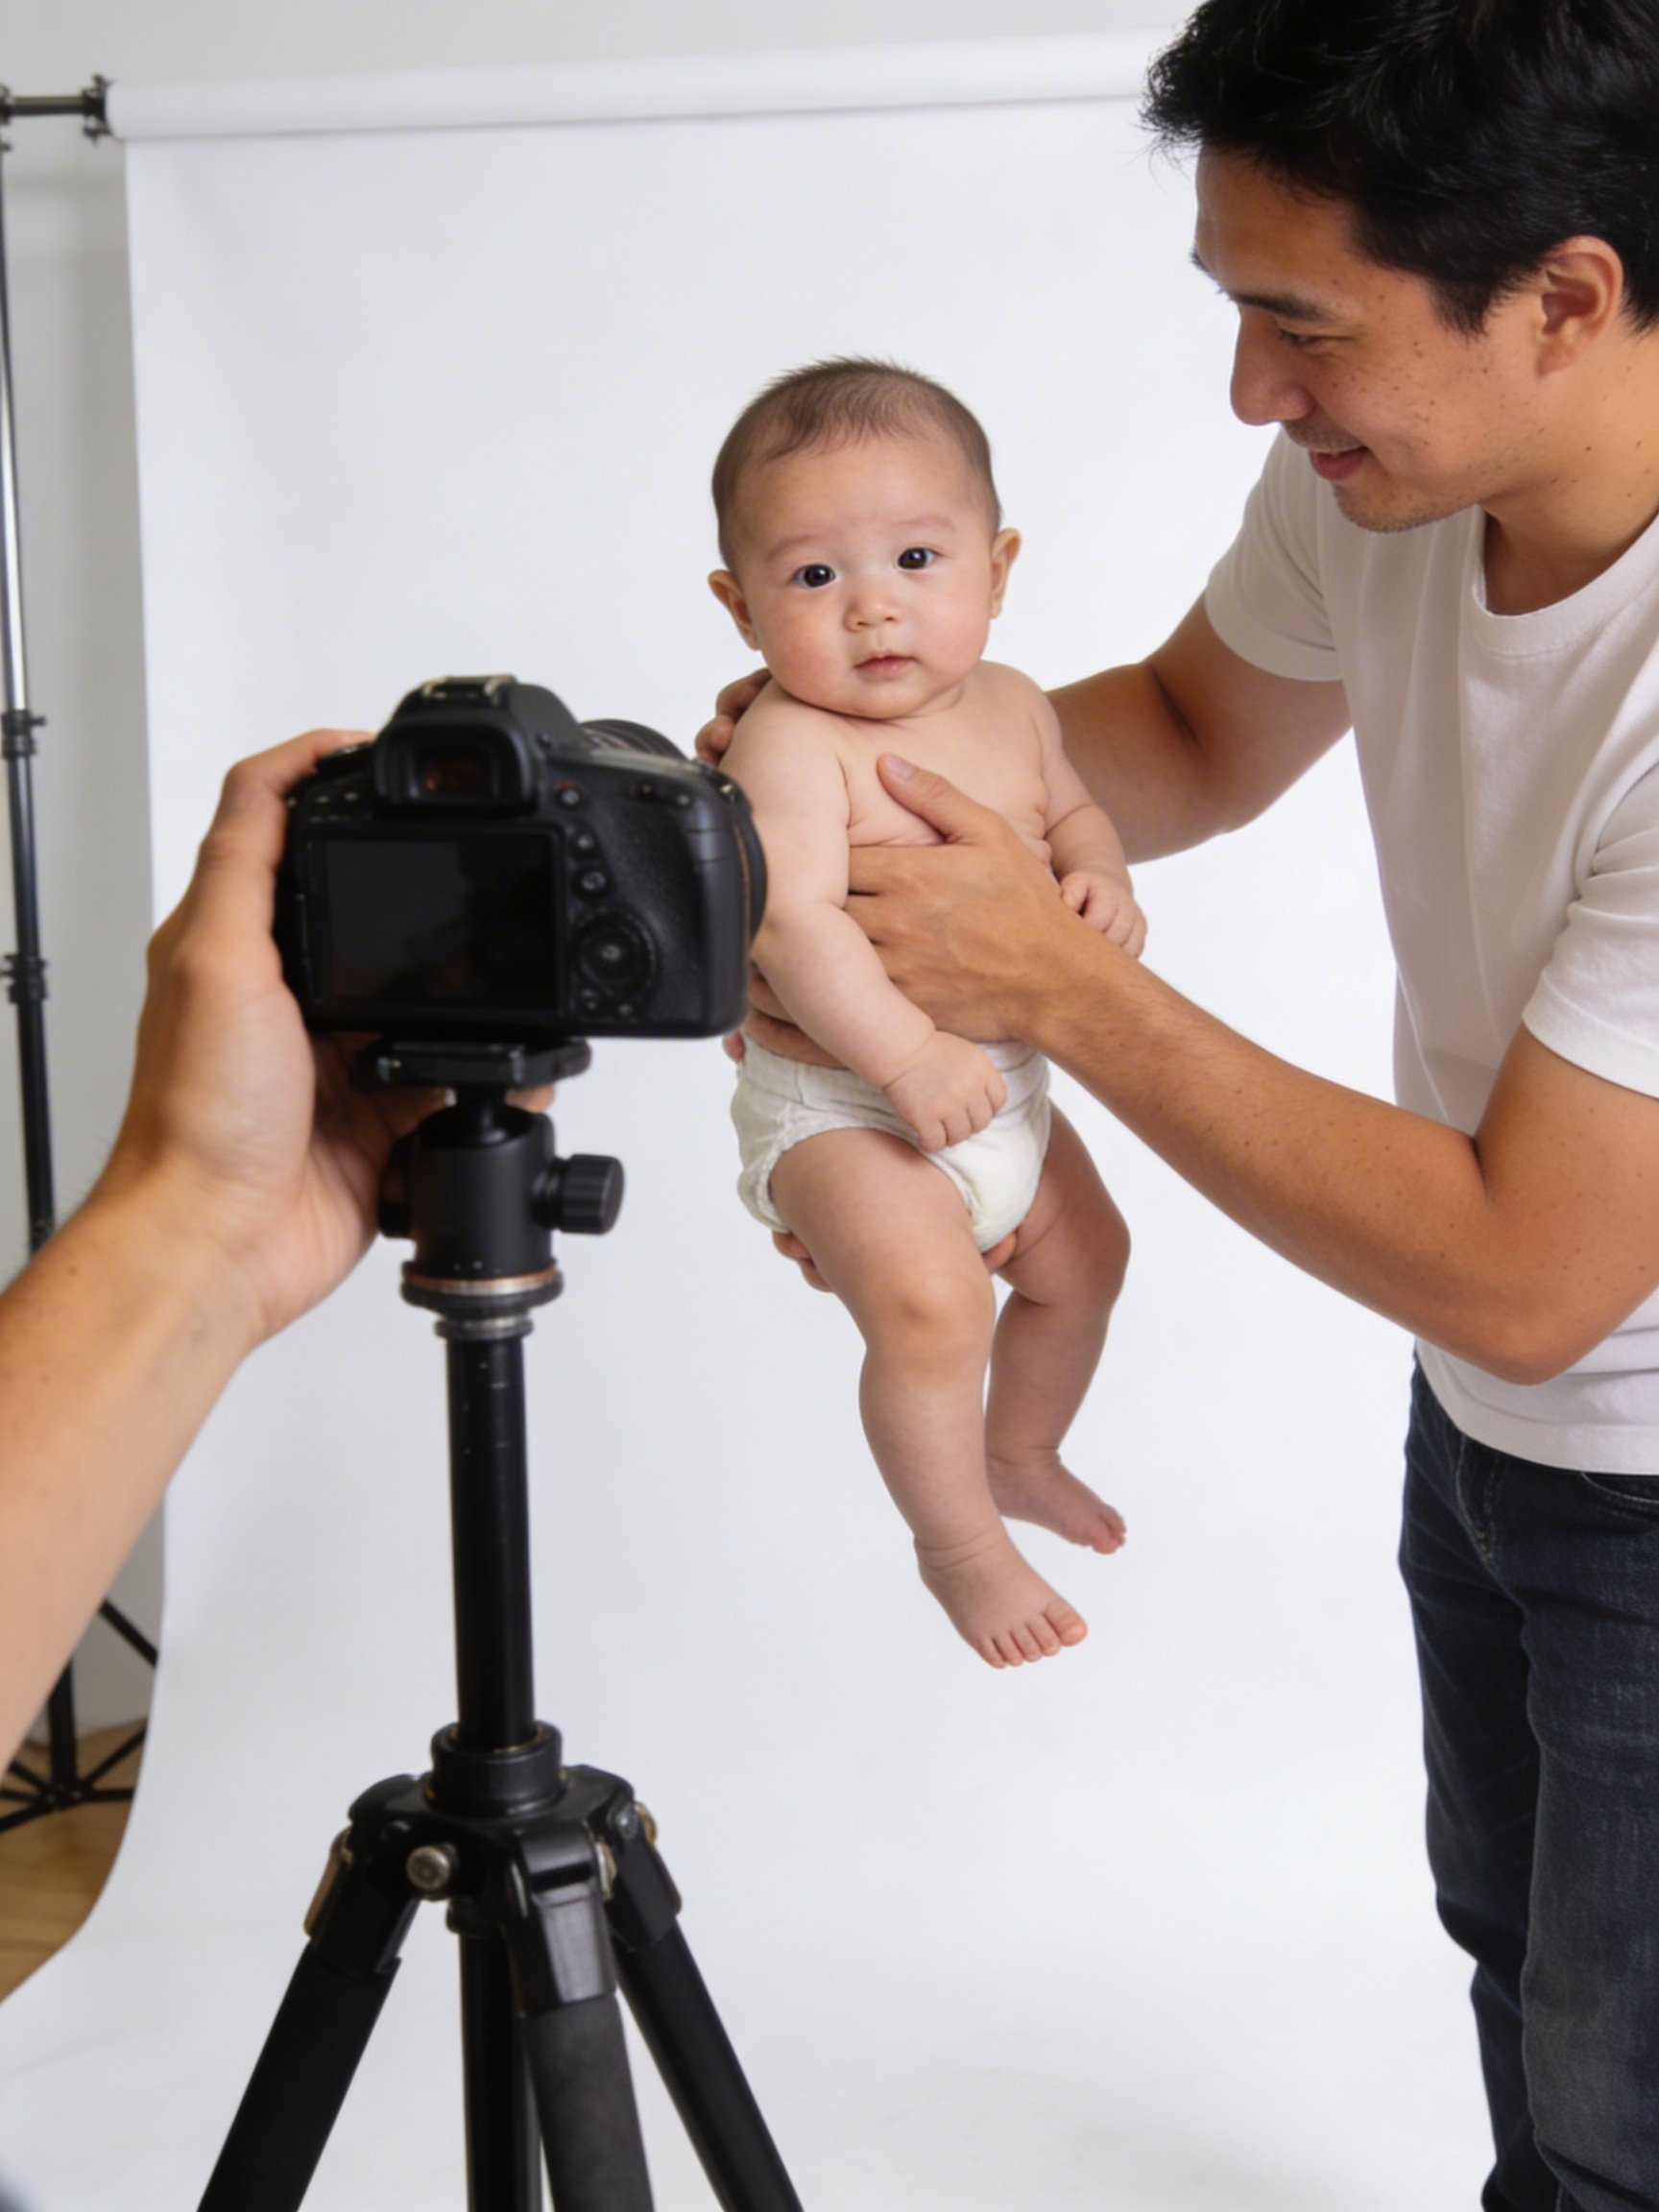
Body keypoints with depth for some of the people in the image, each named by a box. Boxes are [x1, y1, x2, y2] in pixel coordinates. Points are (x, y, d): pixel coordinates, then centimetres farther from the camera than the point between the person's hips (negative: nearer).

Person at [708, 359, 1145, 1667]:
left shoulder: (1010, 705, 1)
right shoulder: (793, 746, -24)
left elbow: (1069, 806, 17)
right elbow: (791, 920, -33)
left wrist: (1101, 876, -5)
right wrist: (906, 1053, -37)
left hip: (999, 1084, 8)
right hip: (843, 1105, -8)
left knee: (1083, 1256, 23)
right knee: (929, 1297, -27)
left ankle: (1019, 1456, 51)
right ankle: (959, 1546, -2)